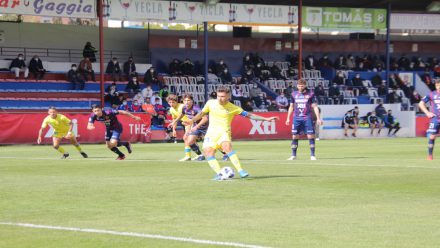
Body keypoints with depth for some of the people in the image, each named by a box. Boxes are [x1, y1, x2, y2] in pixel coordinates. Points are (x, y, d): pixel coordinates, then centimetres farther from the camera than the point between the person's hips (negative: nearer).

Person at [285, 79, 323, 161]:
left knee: (311, 136, -6)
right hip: (296, 118, 3)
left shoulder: (310, 94, 0)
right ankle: (293, 155, 11)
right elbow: (291, 107, 18)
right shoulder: (294, 94, 9)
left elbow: (315, 106, 0)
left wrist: (318, 118, -7)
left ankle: (312, 155, 0)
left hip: (307, 118, -3)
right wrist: (288, 118, 15)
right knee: (294, 137, 2)